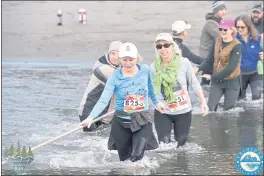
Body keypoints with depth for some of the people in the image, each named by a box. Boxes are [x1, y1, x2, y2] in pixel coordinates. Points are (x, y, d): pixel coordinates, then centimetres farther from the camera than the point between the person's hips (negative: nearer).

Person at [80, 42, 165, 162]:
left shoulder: (145, 70, -5)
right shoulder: (115, 77, -13)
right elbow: (103, 100, -22)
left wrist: (156, 102, 29)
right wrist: (91, 117, -35)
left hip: (142, 121, 0)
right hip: (121, 123, 0)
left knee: (137, 157, -16)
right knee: (124, 158, 10)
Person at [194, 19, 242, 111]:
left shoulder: (236, 46, -17)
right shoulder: (217, 42, 1)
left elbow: (231, 68, -23)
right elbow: (209, 61, 3)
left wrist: (212, 77, -22)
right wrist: (199, 68, -17)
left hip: (232, 82, -4)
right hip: (216, 81, 4)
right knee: (210, 108, -3)